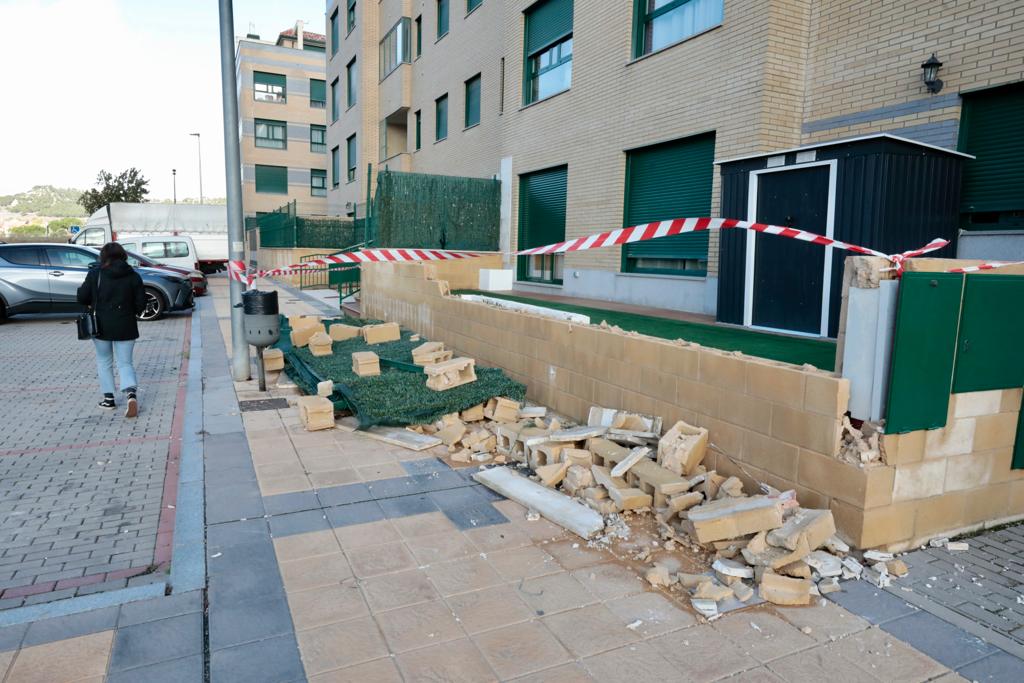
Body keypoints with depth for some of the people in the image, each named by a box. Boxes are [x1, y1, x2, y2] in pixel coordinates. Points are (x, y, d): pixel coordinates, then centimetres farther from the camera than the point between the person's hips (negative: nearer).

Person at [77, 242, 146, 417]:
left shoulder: (95, 274, -6)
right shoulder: (133, 276, -2)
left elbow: (82, 298, -5)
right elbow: (141, 304, -2)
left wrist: (94, 304, 16)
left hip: (101, 326, -1)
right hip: (125, 327, 1)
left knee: (104, 361, 18)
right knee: (125, 363, 7)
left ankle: (109, 398, 18)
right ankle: (131, 393, -17)